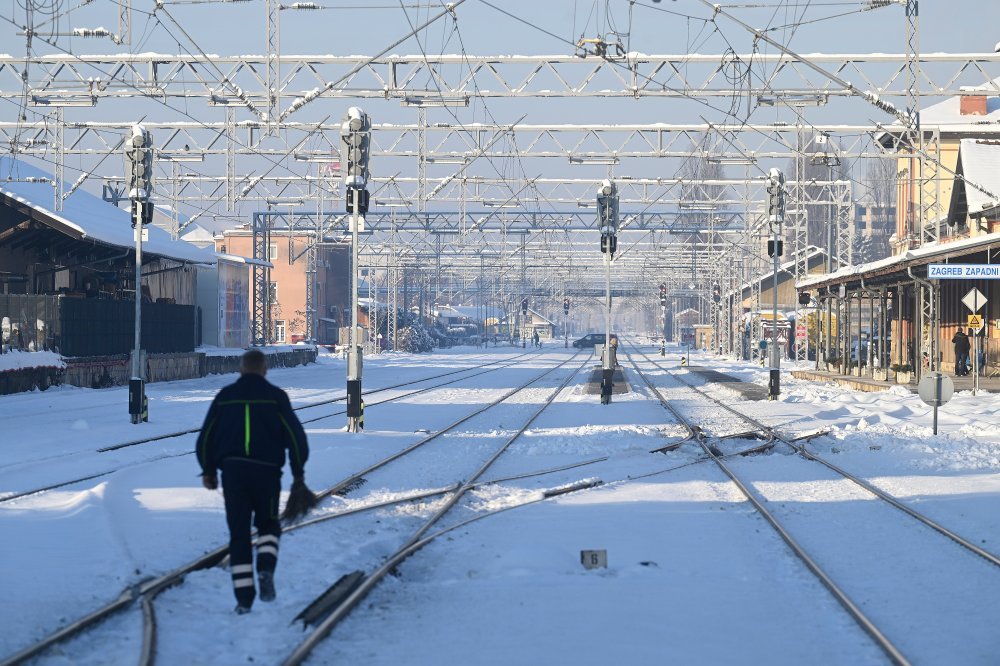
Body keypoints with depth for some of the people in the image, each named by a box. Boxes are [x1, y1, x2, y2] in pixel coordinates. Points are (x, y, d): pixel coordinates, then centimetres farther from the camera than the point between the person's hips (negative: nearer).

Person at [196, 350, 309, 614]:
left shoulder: (224, 397, 8)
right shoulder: (275, 396, 2)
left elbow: (206, 437, 10)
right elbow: (295, 434, -2)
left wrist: (208, 471, 21)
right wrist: (298, 471, 8)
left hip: (232, 471, 1)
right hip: (266, 472, -1)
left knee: (239, 535, 5)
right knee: (268, 525, 19)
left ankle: (244, 597, 0)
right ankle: (266, 568, -8)